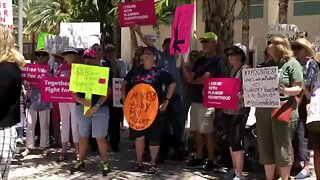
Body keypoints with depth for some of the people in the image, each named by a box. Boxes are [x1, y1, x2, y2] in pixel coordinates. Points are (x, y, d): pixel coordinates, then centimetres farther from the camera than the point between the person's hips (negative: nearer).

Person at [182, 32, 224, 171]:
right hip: (196, 99, 8)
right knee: (197, 131, 11)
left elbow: (205, 79, -14)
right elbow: (190, 78, 8)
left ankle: (211, 161, 1)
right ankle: (199, 158, 19)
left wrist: (193, 80, 5)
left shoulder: (216, 61, -6)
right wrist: (183, 62, -2)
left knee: (207, 132, -6)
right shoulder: (200, 61, 18)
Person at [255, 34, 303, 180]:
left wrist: (285, 90, -27)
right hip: (263, 110, 6)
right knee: (265, 148, 9)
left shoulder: (292, 63, -2)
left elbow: (298, 88, -8)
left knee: (282, 148, 0)